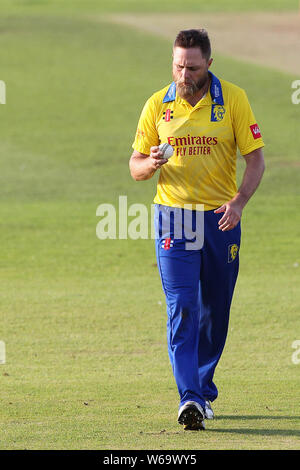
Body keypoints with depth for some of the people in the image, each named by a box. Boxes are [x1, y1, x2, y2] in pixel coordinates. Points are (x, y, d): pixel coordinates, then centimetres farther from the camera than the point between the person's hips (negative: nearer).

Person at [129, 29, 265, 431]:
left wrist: (239, 202, -20)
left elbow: (255, 159, -3)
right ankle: (190, 400, -19)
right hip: (174, 219, 0)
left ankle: (203, 389, 29)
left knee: (214, 311, 10)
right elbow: (135, 167, 8)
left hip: (221, 219, 0)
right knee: (182, 309, -12)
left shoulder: (233, 99, -3)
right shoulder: (157, 105, 2)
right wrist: (151, 163, -16)